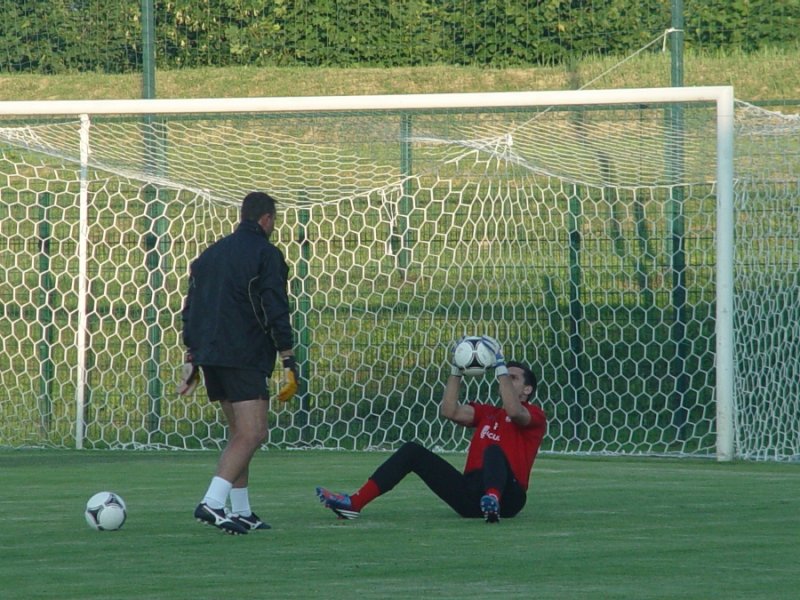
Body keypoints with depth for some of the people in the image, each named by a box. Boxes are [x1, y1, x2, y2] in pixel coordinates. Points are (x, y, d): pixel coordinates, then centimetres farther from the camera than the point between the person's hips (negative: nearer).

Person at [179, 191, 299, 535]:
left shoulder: (210, 255, 18)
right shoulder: (265, 255, -4)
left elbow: (190, 309, 18)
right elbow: (275, 312, -10)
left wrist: (191, 360, 20)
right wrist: (288, 362, -8)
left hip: (209, 354, 8)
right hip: (244, 357, -8)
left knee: (239, 433, 17)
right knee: (253, 433, -11)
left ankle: (240, 512, 15)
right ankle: (212, 503, -27)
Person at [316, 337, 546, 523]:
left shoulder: (534, 416, 7)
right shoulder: (486, 413, 25)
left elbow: (513, 411, -16)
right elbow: (450, 411, 11)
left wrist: (501, 367, -14)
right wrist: (457, 369, 9)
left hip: (506, 497, -7)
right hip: (469, 495, 7)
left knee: (493, 450, -36)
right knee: (412, 451, 1)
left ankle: (492, 501, -68)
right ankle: (354, 504, -13)